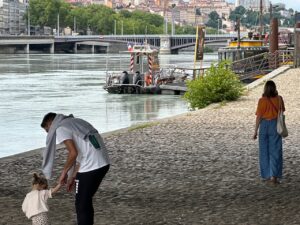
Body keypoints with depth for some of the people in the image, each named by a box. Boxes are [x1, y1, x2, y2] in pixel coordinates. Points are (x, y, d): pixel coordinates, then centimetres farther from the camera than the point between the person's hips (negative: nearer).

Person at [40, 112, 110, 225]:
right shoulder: (76, 122, 23)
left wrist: (64, 172, -1)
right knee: (86, 201, 21)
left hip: (90, 167, -9)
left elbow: (73, 153, -16)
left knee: (81, 205, 3)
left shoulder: (61, 128, -4)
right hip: (103, 163, 9)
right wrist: (73, 176, 22)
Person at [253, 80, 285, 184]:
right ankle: (274, 176, -5)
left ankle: (266, 175, 17)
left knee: (264, 151, 11)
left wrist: (255, 131, -4)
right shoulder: (279, 99, -5)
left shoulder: (262, 100, -11)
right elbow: (282, 111, 12)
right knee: (275, 151, 4)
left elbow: (259, 117, -10)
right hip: (275, 125, 1)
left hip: (264, 125, -1)